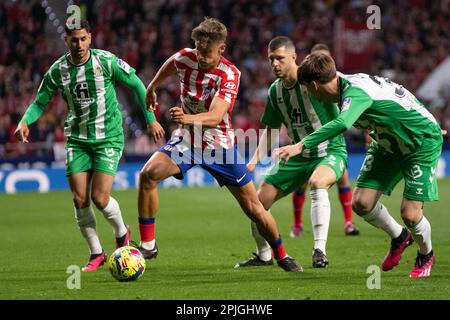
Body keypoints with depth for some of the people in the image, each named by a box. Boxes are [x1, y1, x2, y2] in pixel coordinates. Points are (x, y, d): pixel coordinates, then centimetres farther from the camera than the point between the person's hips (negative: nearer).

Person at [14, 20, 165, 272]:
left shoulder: (106, 61, -12)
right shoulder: (57, 71, -5)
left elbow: (136, 84, -1)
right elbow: (40, 102, 5)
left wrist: (150, 119, -1)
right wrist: (25, 121, -15)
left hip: (109, 137, -3)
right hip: (77, 139, 3)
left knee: (100, 197, -13)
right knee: (80, 199, -3)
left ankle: (122, 233, 19)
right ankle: (96, 254, 14)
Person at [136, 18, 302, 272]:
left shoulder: (229, 74, -23)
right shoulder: (186, 58, -12)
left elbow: (215, 116, -37)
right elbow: (169, 66, 15)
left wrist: (189, 118, -56)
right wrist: (151, 89, 27)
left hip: (219, 144, -2)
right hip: (187, 139, 3)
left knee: (254, 207, -1)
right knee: (148, 174, -24)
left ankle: (282, 256, 22)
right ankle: (148, 245, -12)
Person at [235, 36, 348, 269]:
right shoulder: (275, 90, 3)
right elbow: (270, 129, 15)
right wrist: (256, 158, 1)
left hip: (330, 151, -7)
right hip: (299, 156, 7)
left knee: (317, 183, -40)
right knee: (258, 203, 2)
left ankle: (320, 251, -38)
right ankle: (264, 256, 27)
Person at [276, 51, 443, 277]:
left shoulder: (356, 91, -32)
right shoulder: (346, 85, -3)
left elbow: (342, 124, -52)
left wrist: (301, 145, -57)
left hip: (423, 142, -9)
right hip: (389, 143, 9)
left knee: (410, 214, -14)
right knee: (361, 203, -5)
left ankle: (426, 255, 19)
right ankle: (399, 237, 23)